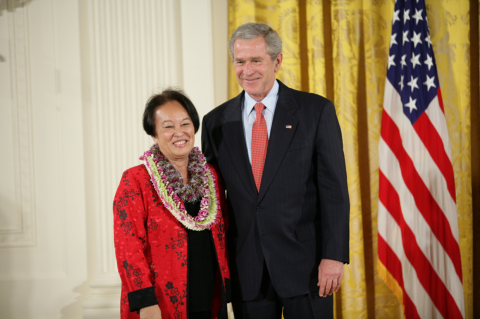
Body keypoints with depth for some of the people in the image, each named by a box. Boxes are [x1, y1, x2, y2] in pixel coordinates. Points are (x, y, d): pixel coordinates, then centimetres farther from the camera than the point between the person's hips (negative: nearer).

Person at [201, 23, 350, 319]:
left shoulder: (316, 110, -2)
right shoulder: (216, 122, 6)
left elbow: (334, 188, -5)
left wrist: (334, 256, -12)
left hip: (304, 261, -2)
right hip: (246, 270, 3)